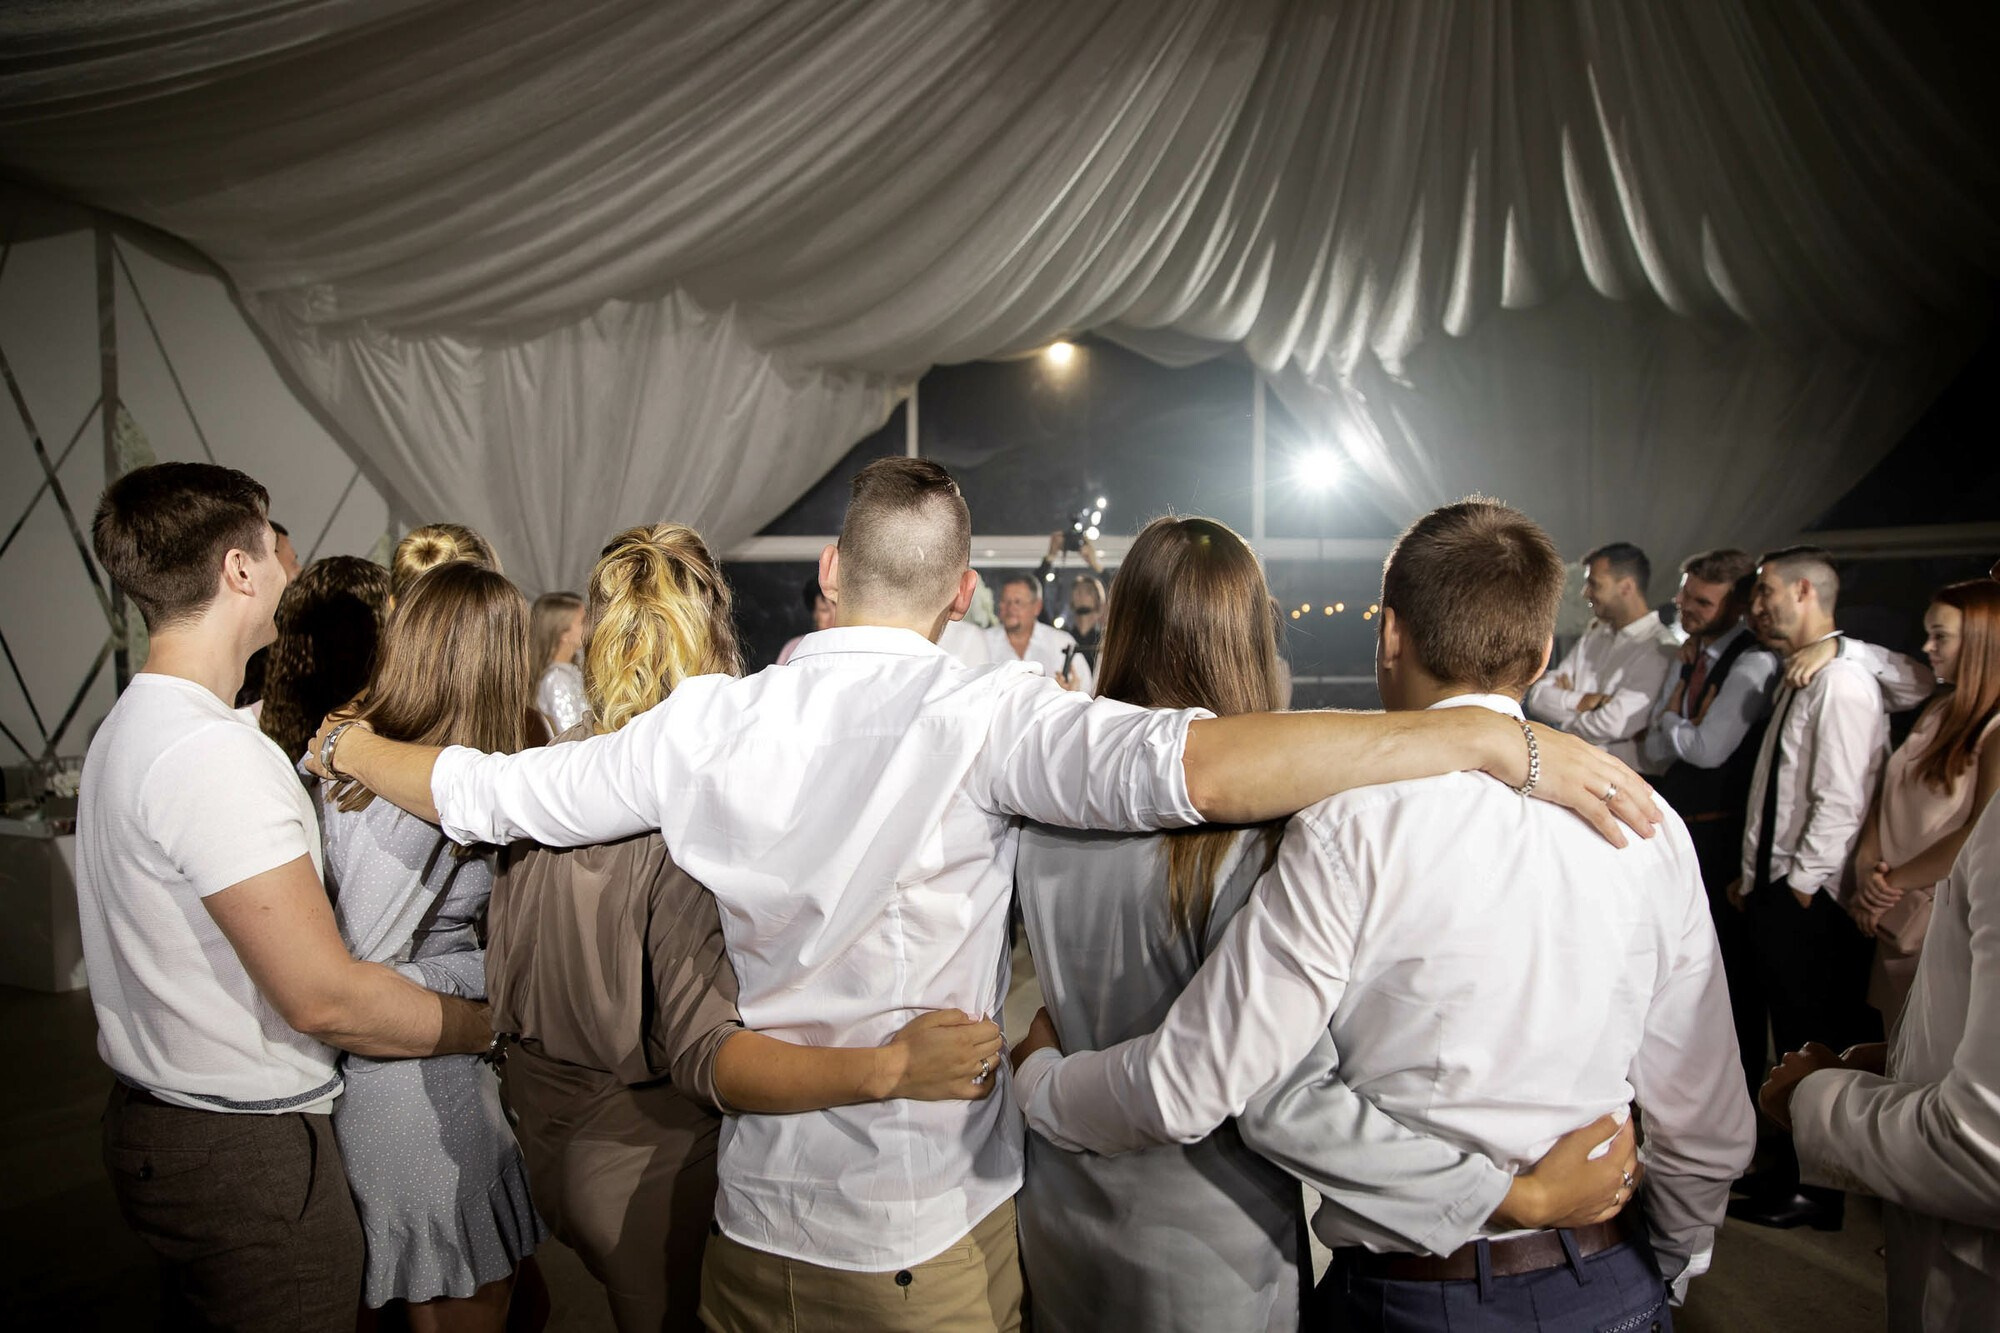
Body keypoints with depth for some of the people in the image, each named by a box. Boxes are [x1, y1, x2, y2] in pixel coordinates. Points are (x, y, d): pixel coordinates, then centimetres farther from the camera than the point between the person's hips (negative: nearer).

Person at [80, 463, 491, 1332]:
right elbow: (323, 998, -26)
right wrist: (497, 1024, -15)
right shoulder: (217, 752, -25)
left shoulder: (127, 729, 8)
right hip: (247, 1153, -10)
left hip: (155, 1120, 10)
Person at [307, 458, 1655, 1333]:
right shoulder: (982, 716, -21)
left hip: (752, 1212, 3)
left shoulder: (710, 722, -8)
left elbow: (484, 791, 1)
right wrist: (1502, 740, -29)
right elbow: (1199, 766, -35)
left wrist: (352, 742, 22)